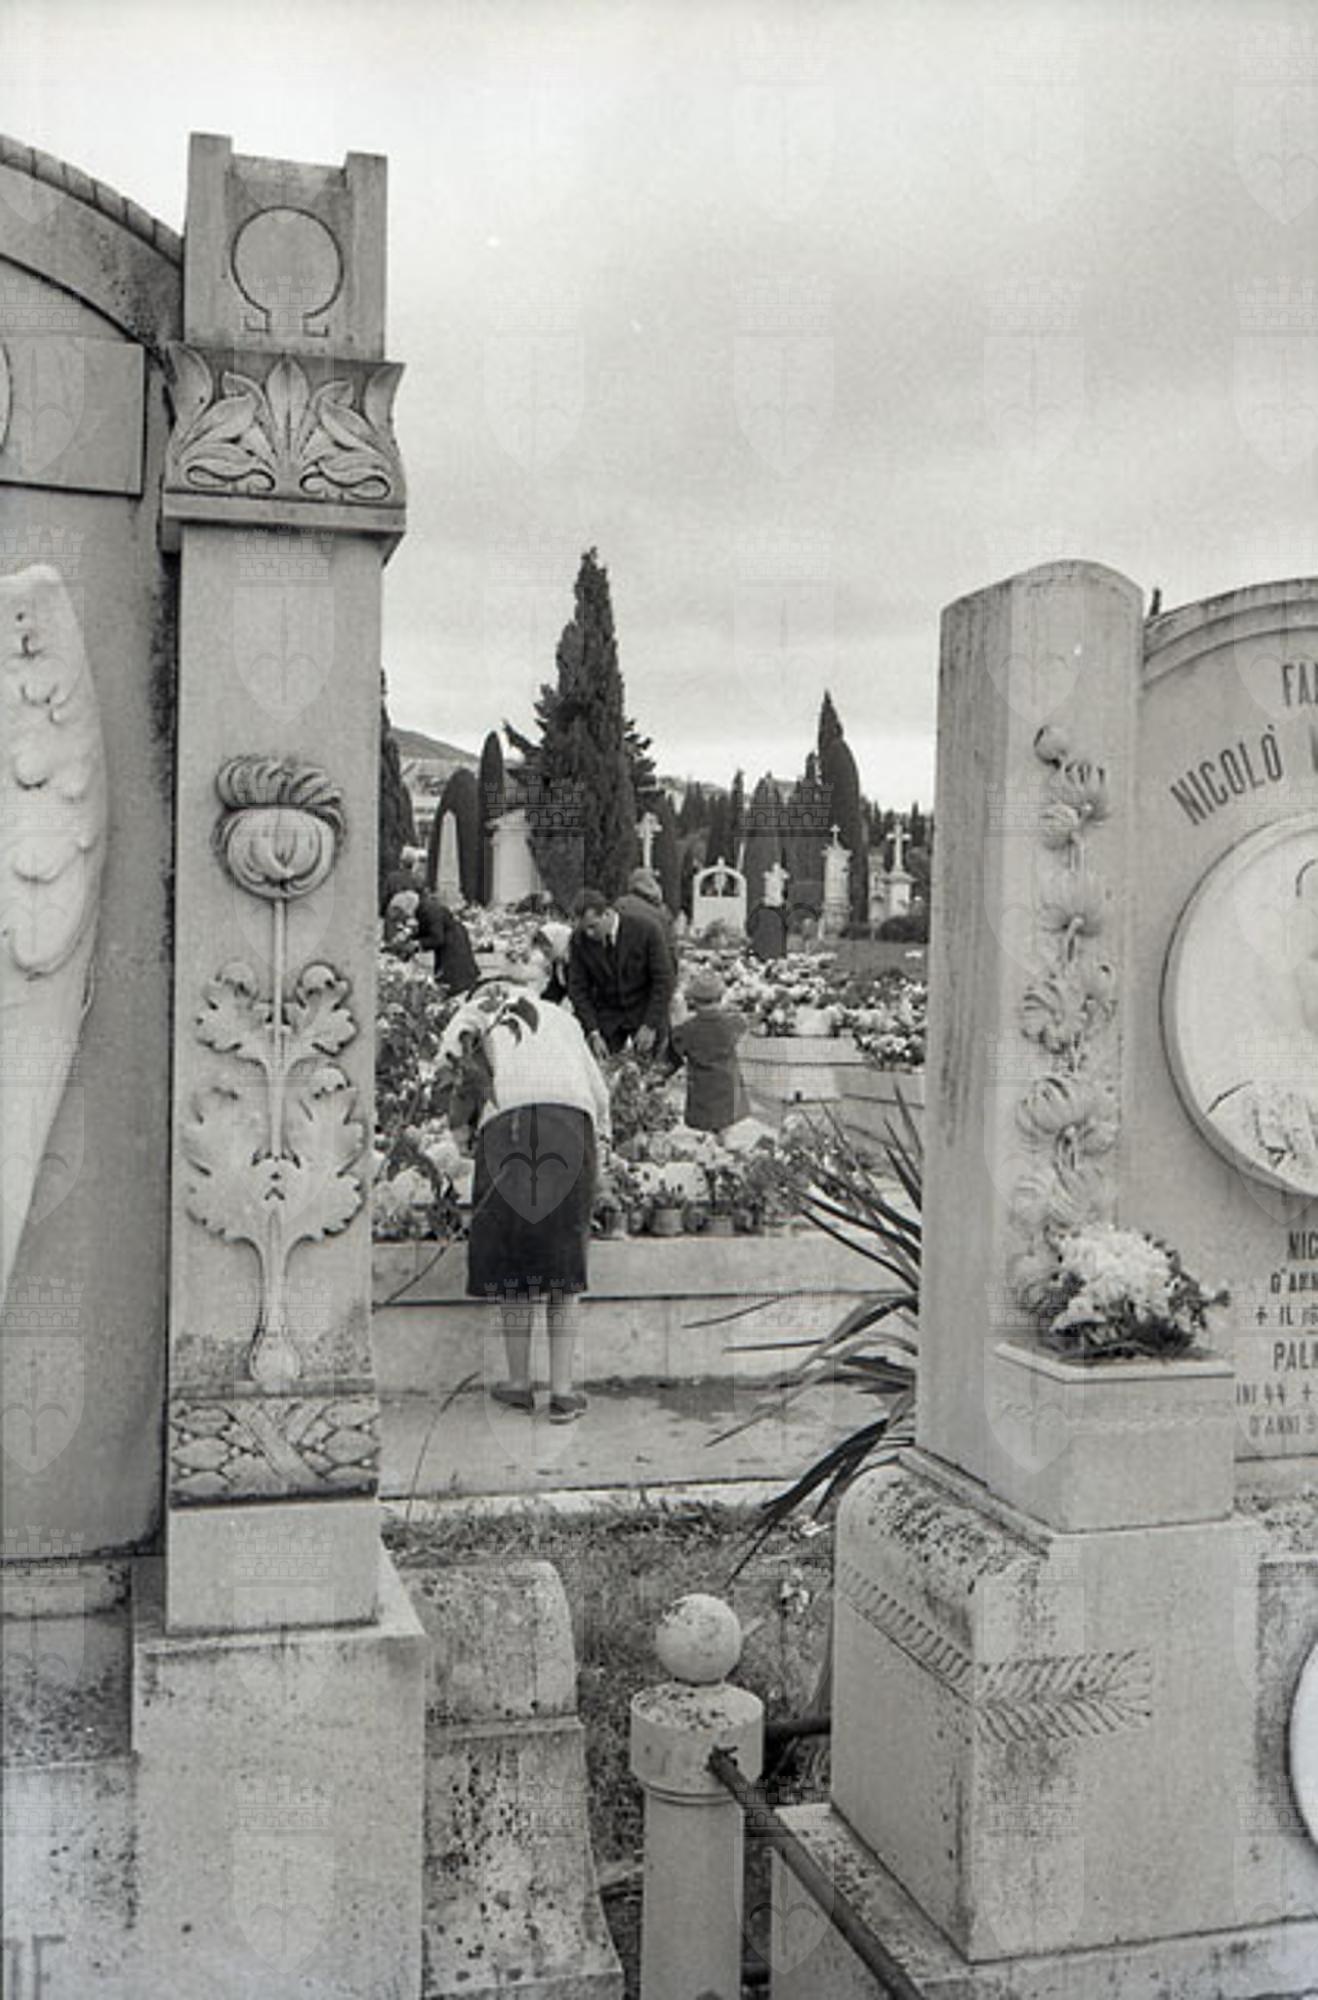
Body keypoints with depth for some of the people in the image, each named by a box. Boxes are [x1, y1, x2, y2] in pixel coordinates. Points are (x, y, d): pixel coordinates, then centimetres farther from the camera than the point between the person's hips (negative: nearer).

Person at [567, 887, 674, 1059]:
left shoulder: (647, 931, -14)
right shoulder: (579, 939, -8)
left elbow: (664, 981, -12)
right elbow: (578, 990, -5)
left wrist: (650, 1025, -18)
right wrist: (593, 1033, -14)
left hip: (646, 1012, -2)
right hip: (606, 1017, 2)